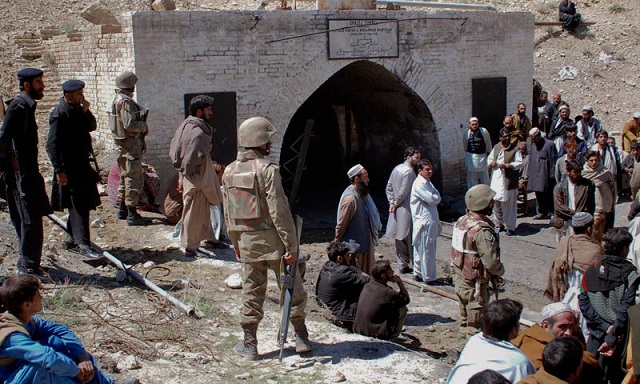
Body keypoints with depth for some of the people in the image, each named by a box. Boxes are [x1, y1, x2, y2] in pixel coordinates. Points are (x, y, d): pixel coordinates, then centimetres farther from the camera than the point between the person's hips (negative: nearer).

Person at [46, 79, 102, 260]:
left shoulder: (77, 109, 10)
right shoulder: (60, 113, -15)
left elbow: (92, 127, 12)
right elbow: (52, 145, -18)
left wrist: (86, 111, -5)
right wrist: (59, 170, -22)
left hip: (82, 164, 9)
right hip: (69, 168, -9)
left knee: (81, 204, 15)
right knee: (78, 205, -11)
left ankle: (72, 239, 26)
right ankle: (82, 244, -12)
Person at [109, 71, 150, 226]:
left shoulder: (117, 100, 13)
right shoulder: (126, 102, -18)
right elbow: (129, 125, -25)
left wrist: (141, 126, 13)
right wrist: (144, 126, -9)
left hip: (122, 144, 10)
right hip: (131, 144, -10)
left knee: (125, 176, 19)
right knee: (134, 179, -7)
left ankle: (122, 210, 28)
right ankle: (132, 215, -5)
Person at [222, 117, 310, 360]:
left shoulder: (229, 171, 6)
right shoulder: (267, 169, -15)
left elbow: (228, 214, 11)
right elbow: (279, 210, -19)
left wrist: (236, 244, 21)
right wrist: (292, 245, -15)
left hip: (247, 241, 5)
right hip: (272, 239, -5)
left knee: (251, 292, 13)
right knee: (292, 289, 9)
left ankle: (249, 345, 16)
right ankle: (301, 338, 15)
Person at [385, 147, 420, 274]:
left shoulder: (396, 168, 9)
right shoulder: (409, 171, -18)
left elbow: (389, 188, 12)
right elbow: (403, 192, -20)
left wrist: (391, 202, 4)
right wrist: (396, 203, -5)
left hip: (397, 210, 9)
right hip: (406, 210, -9)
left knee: (400, 239, 12)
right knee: (410, 240, -1)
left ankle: (403, 265, 19)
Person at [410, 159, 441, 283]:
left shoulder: (427, 182, 15)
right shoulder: (419, 184, -17)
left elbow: (437, 199, 15)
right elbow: (433, 199, -19)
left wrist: (435, 197, -4)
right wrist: (436, 194, -1)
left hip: (431, 220, 9)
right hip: (425, 221, -9)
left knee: (420, 249, 16)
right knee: (427, 250, -2)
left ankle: (418, 273, 24)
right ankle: (428, 277, 6)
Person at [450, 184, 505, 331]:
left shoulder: (461, 221, 2)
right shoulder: (482, 230, -26)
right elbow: (491, 261, -26)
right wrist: (500, 271, -6)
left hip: (459, 278, 8)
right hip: (474, 284, -8)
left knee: (465, 315, 22)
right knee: (476, 319, 4)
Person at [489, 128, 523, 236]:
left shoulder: (514, 149, -5)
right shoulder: (496, 148, 9)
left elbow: (519, 164, -9)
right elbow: (490, 158, 20)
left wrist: (507, 165, -19)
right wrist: (491, 163, -4)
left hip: (508, 180, -4)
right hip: (496, 179, 4)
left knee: (509, 204, 0)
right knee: (496, 202, 9)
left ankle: (510, 226, 10)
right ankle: (499, 224, 24)